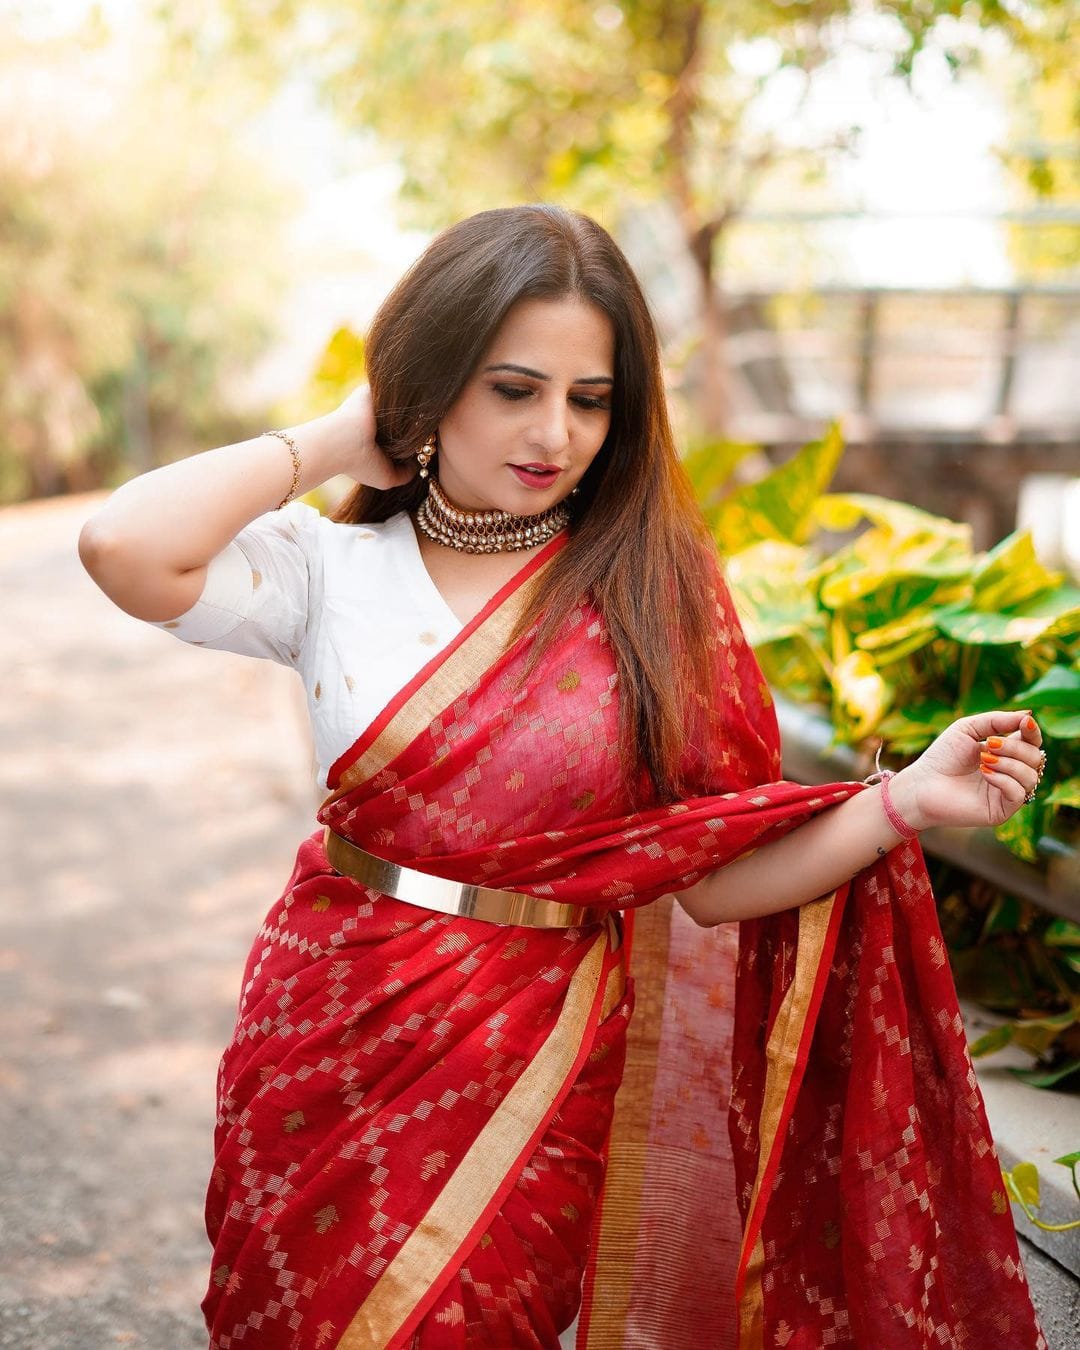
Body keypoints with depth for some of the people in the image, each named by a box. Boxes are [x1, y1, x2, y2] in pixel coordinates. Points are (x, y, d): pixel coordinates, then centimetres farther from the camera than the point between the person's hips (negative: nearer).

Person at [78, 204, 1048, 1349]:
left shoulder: (649, 594, -3)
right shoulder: (333, 570, -4)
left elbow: (713, 875, -4)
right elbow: (126, 548, -23)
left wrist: (904, 801, -19)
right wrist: (334, 441, -9)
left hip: (532, 1076, -1)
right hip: (330, 1041, 1)